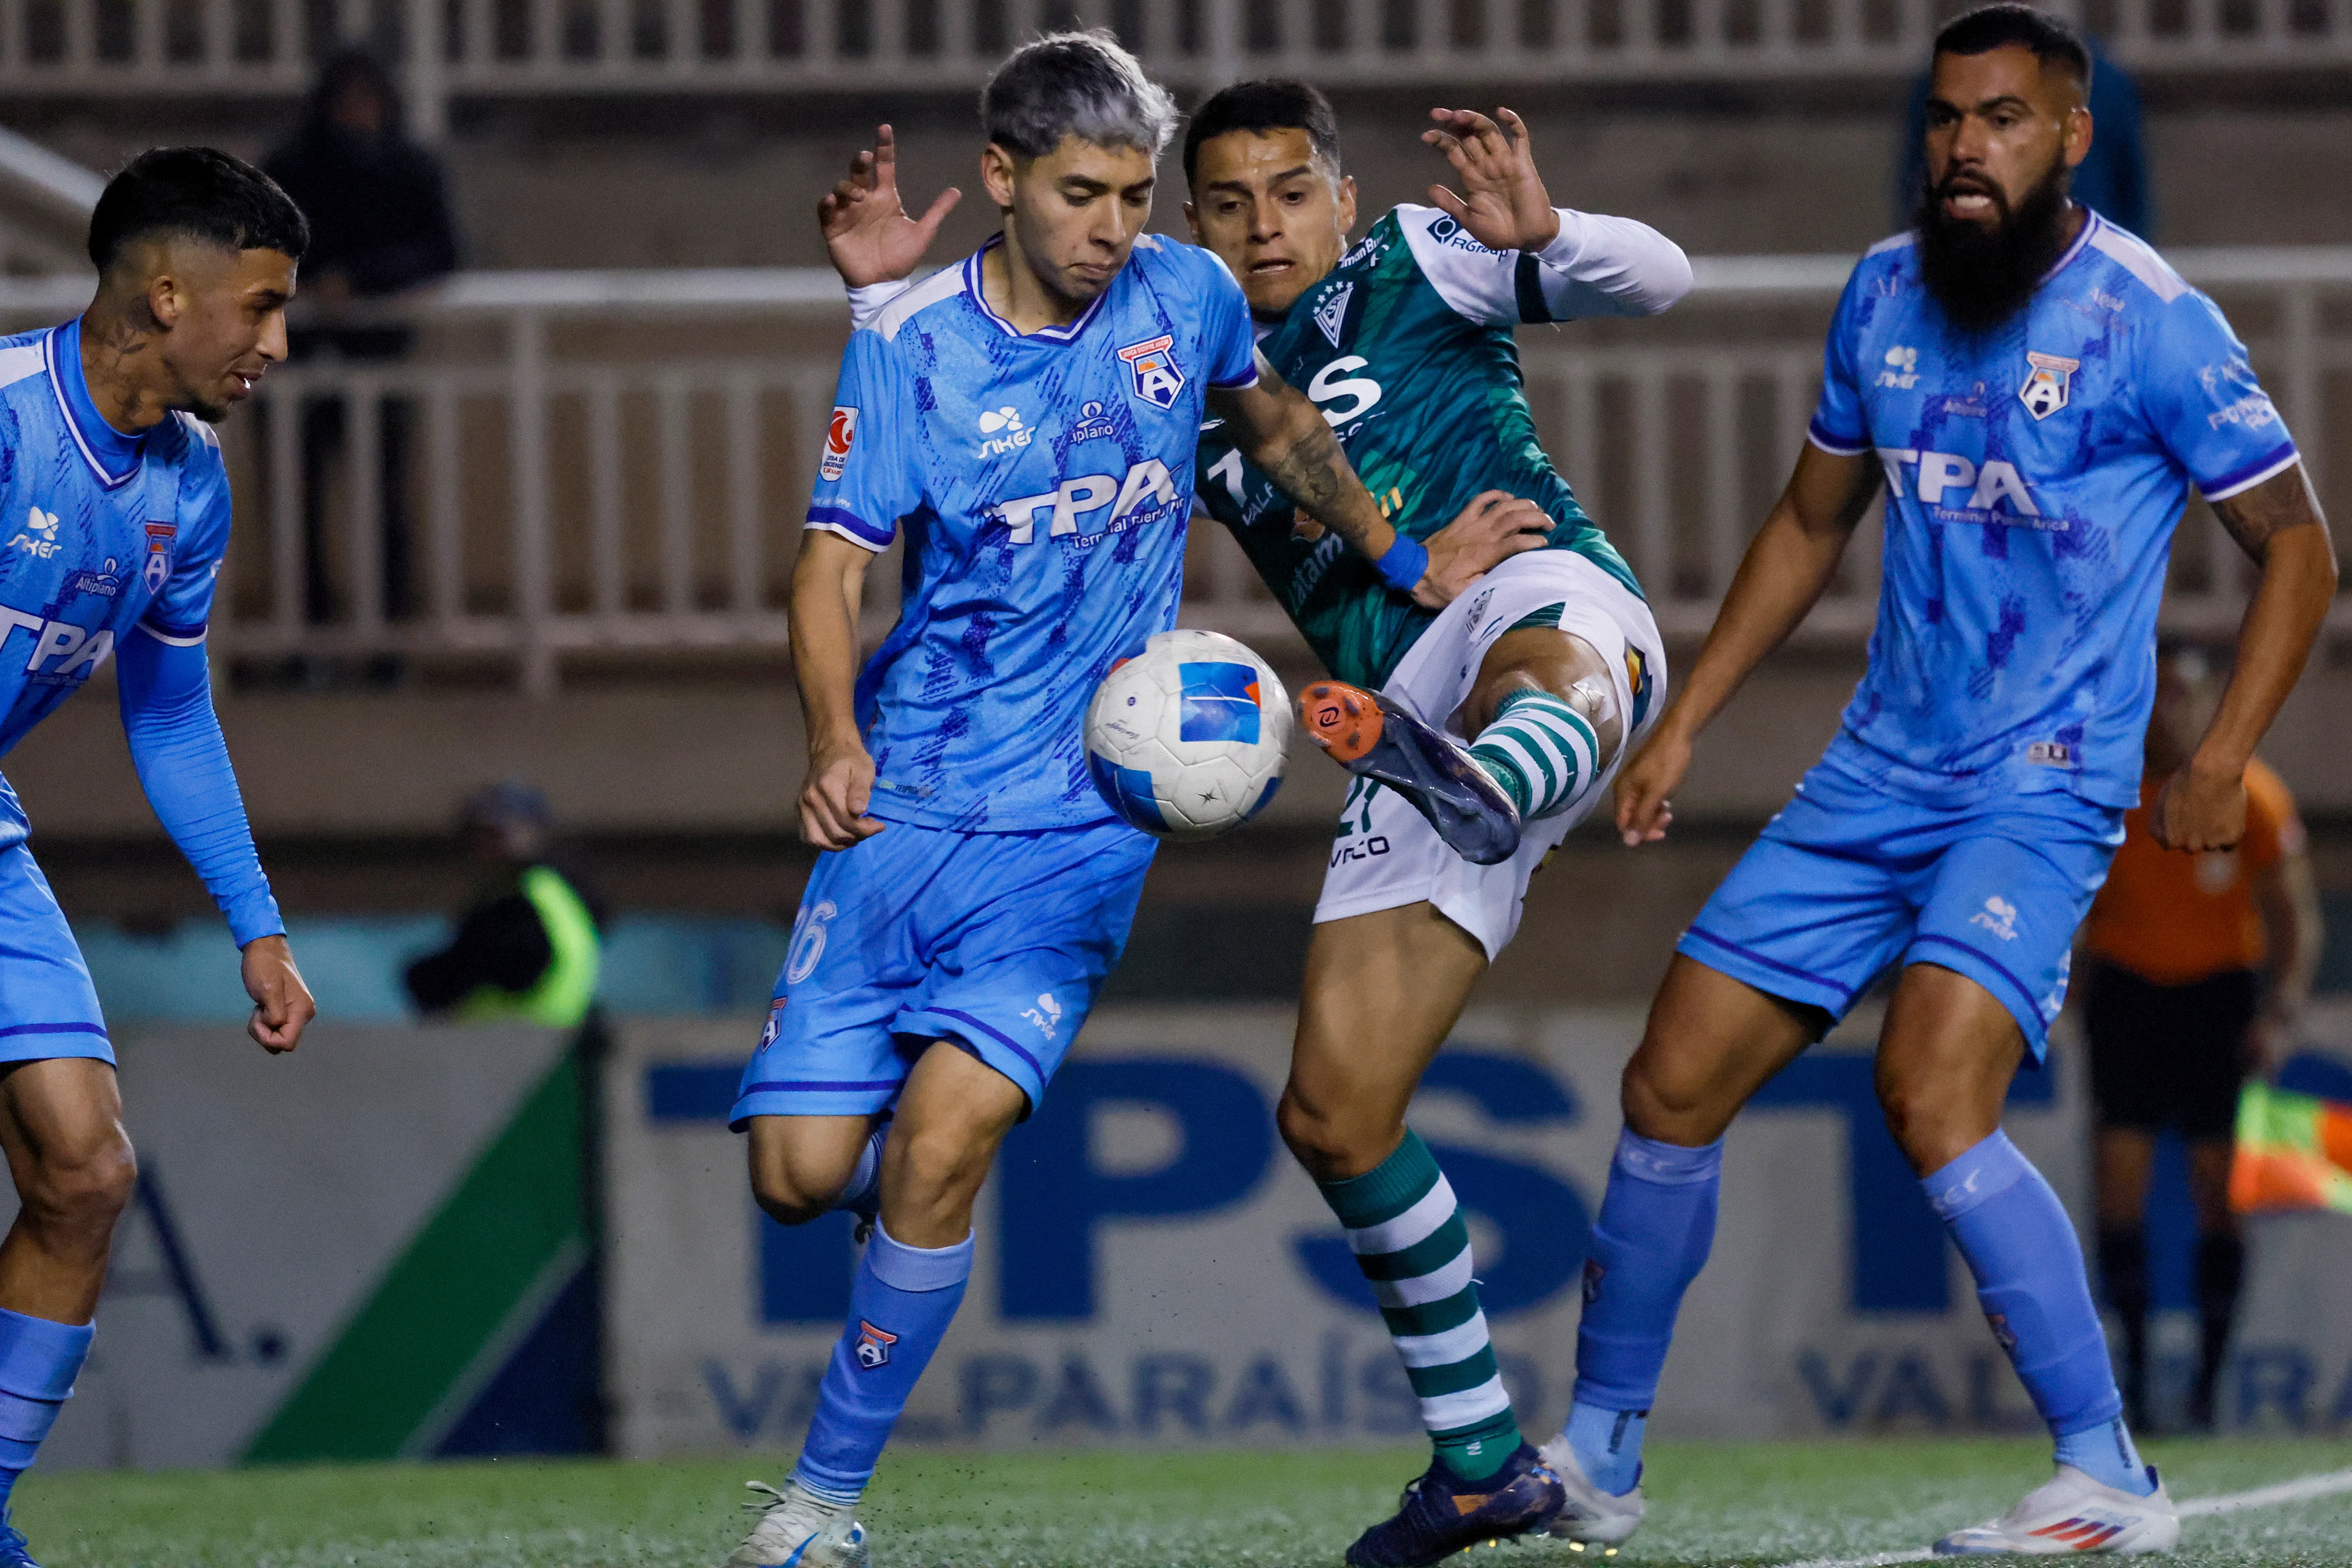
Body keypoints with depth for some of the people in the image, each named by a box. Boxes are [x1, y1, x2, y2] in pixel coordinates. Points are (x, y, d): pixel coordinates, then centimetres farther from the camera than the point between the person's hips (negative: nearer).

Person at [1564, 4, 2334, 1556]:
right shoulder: (1886, 293, 7)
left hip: (2043, 789, -6)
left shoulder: (2150, 320, -11)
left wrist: (2224, 755, -14)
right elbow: (1813, 523, 21)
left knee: (1933, 1097, -26)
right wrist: (1681, 723, 17)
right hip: (1880, 771, 6)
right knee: (1673, 1089, 3)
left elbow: (2297, 544, -4)